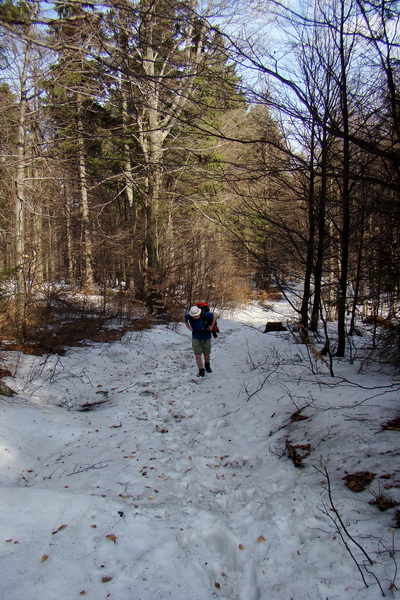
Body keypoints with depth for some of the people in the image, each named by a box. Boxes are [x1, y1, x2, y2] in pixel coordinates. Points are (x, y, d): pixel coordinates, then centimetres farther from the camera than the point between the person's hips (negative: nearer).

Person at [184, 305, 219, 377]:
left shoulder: (205, 315, -24)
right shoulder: (189, 316, -17)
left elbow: (215, 315, -10)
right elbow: (185, 318, 8)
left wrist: (212, 326, -9)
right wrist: (188, 326, -1)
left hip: (206, 338, 0)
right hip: (196, 338, 1)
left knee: (206, 355, 13)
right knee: (198, 355, -8)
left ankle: (207, 365, 43)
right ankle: (201, 371, 4)